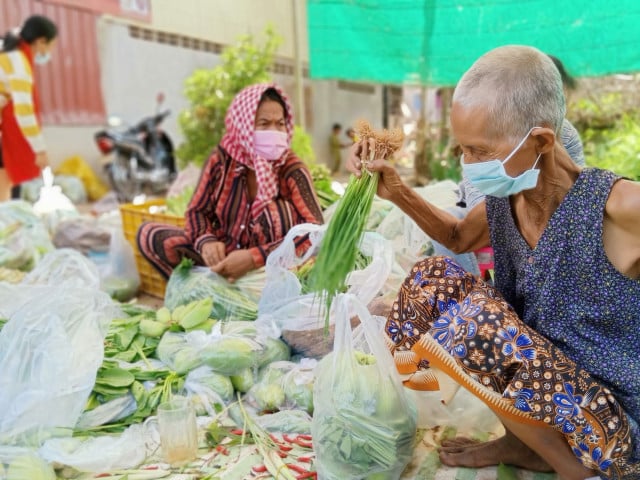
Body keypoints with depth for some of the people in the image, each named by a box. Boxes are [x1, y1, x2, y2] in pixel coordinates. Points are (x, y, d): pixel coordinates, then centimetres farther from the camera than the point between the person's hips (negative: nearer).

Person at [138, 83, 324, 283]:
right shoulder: (222, 159, -9)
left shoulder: (292, 170, -19)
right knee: (148, 233, -7)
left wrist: (253, 257, -38)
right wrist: (206, 241, -26)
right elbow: (197, 210, -1)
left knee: (277, 210, -30)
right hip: (224, 256, 4)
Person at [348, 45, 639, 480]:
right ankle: (524, 444, 5)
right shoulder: (503, 198, -5)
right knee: (433, 277, -4)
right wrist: (399, 193, 2)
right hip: (546, 382, 7)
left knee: (467, 313, -27)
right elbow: (459, 237, 16)